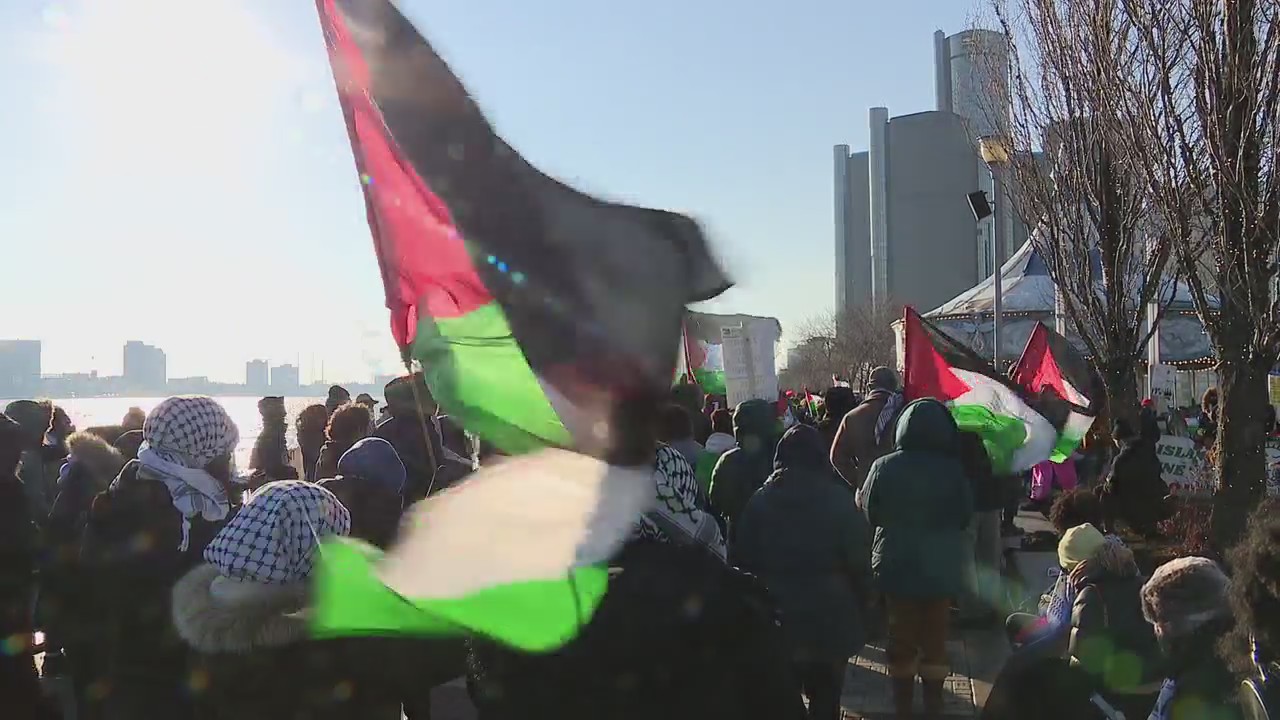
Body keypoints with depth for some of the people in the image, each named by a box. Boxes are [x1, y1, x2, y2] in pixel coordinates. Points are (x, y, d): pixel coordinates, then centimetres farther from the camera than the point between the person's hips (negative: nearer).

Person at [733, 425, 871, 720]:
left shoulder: (760, 500, -1)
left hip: (776, 617, 2)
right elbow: (859, 561, -7)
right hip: (830, 618, -2)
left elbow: (742, 559, 3)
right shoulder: (839, 500, -8)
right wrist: (859, 605, 6)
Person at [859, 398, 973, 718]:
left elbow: (868, 511, -1)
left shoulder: (884, 467, -15)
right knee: (935, 638, 14)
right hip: (941, 568, 0)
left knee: (901, 636, 14)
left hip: (896, 566, 0)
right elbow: (966, 518, 1)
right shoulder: (954, 470, -14)